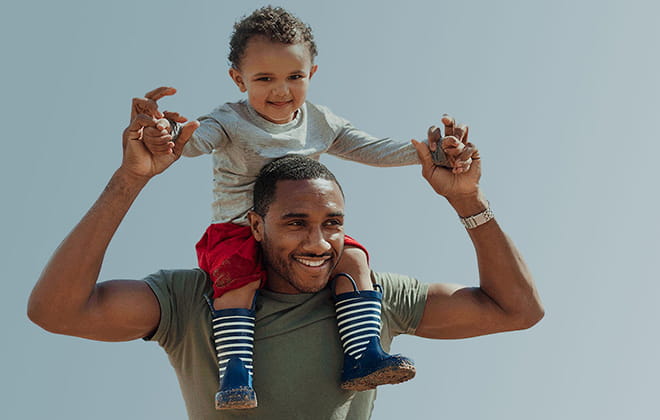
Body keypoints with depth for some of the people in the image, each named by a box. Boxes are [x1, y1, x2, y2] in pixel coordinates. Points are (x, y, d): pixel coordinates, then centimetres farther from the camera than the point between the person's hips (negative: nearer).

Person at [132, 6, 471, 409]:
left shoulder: (321, 123, 8)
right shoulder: (231, 122, -7)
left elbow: (373, 149, 9)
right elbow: (195, 138, -26)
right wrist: (165, 130, -50)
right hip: (237, 232, -4)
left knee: (352, 256, -18)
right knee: (239, 274, -34)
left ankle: (362, 356, -19)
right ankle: (235, 372, -33)